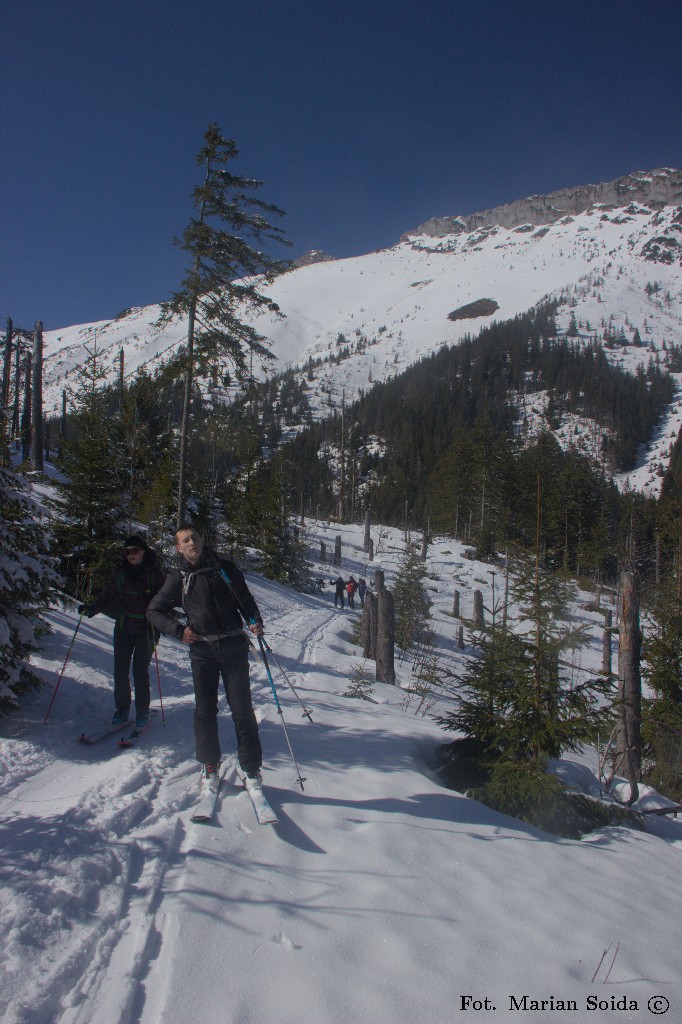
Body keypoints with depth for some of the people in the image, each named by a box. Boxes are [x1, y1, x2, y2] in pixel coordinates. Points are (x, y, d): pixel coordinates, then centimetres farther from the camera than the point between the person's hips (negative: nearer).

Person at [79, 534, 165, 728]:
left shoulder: (155, 573, -5)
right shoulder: (121, 572, 7)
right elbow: (108, 596, 11)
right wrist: (90, 608, -3)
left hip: (146, 629, -4)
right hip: (123, 627, 4)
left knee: (140, 670, -4)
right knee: (120, 669, 2)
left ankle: (142, 712, 10)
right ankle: (122, 708, 18)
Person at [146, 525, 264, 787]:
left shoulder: (225, 568, 6)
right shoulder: (178, 578, 5)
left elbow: (246, 600, 14)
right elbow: (154, 611, 12)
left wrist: (255, 622, -5)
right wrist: (179, 630, -2)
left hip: (234, 647, 0)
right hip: (202, 650, 1)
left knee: (242, 709, -1)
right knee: (205, 710, 5)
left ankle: (252, 768, 8)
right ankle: (209, 764, 23)